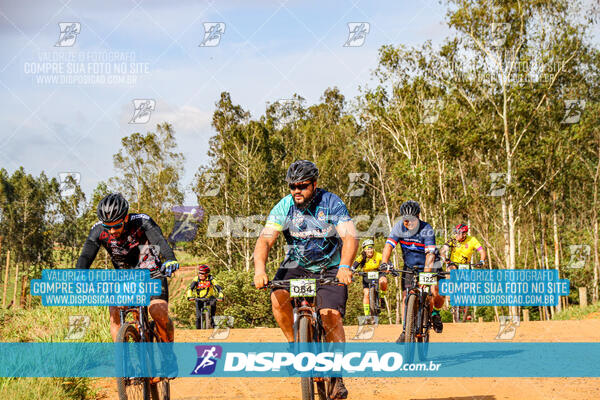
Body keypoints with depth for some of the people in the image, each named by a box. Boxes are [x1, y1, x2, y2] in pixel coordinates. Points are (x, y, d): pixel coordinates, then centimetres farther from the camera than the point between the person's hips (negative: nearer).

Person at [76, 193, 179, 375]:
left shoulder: (141, 222, -26)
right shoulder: (98, 231, -18)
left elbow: (159, 240, -42)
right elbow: (86, 256, -26)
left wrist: (170, 259, -62)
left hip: (151, 274, -3)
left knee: (159, 313, -22)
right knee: (115, 313, -21)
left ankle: (169, 355, 1)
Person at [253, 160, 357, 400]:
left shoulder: (332, 204, -16)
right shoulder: (284, 207, -12)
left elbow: (350, 238, -27)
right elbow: (265, 239, -20)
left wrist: (344, 267, -45)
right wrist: (260, 269, -39)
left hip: (329, 269, -2)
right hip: (296, 265, 2)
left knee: (331, 315, -20)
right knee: (278, 296, -28)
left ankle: (337, 377, -6)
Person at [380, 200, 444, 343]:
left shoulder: (426, 229, -26)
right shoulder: (399, 227, -15)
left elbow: (430, 254, -33)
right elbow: (388, 246, -22)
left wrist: (426, 275, -45)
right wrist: (384, 264, -39)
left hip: (428, 265, -3)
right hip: (409, 267, 3)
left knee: (435, 294, -20)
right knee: (407, 296, -9)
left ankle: (435, 314, 13)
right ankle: (405, 331, 0)